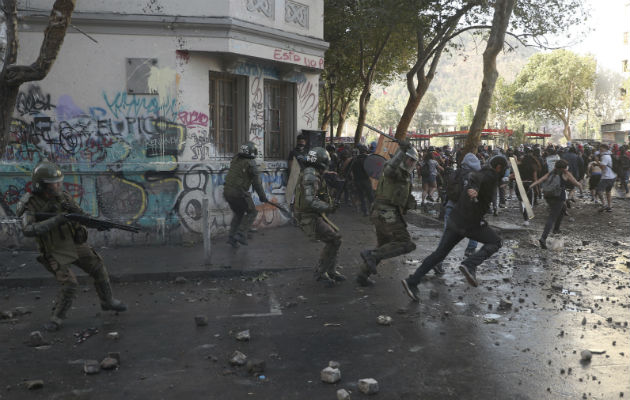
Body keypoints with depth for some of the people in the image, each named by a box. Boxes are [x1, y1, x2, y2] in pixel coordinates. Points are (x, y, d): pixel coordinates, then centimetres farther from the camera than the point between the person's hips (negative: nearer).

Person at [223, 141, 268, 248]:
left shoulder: (235, 160, 7)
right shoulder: (251, 163, -13)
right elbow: (257, 182, -10)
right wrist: (262, 196, 0)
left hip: (227, 191, 7)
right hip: (239, 193, -7)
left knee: (238, 214, 24)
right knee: (252, 212, 13)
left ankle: (232, 237, 19)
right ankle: (241, 234, 1)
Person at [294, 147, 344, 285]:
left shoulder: (312, 174, 13)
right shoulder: (310, 175, -21)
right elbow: (309, 201, -30)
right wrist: (328, 208, -25)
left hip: (315, 216, 10)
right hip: (309, 218, -10)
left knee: (335, 236, 13)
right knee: (333, 240, -10)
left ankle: (331, 271, 18)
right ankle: (320, 272, 1)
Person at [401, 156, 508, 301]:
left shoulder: (485, 174, 16)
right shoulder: (489, 175, -10)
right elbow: (475, 177, -33)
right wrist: (474, 189, -54)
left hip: (456, 220, 9)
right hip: (469, 224, -8)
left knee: (439, 253, 9)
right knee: (495, 242, 9)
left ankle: (412, 281, 3)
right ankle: (470, 265, -11)